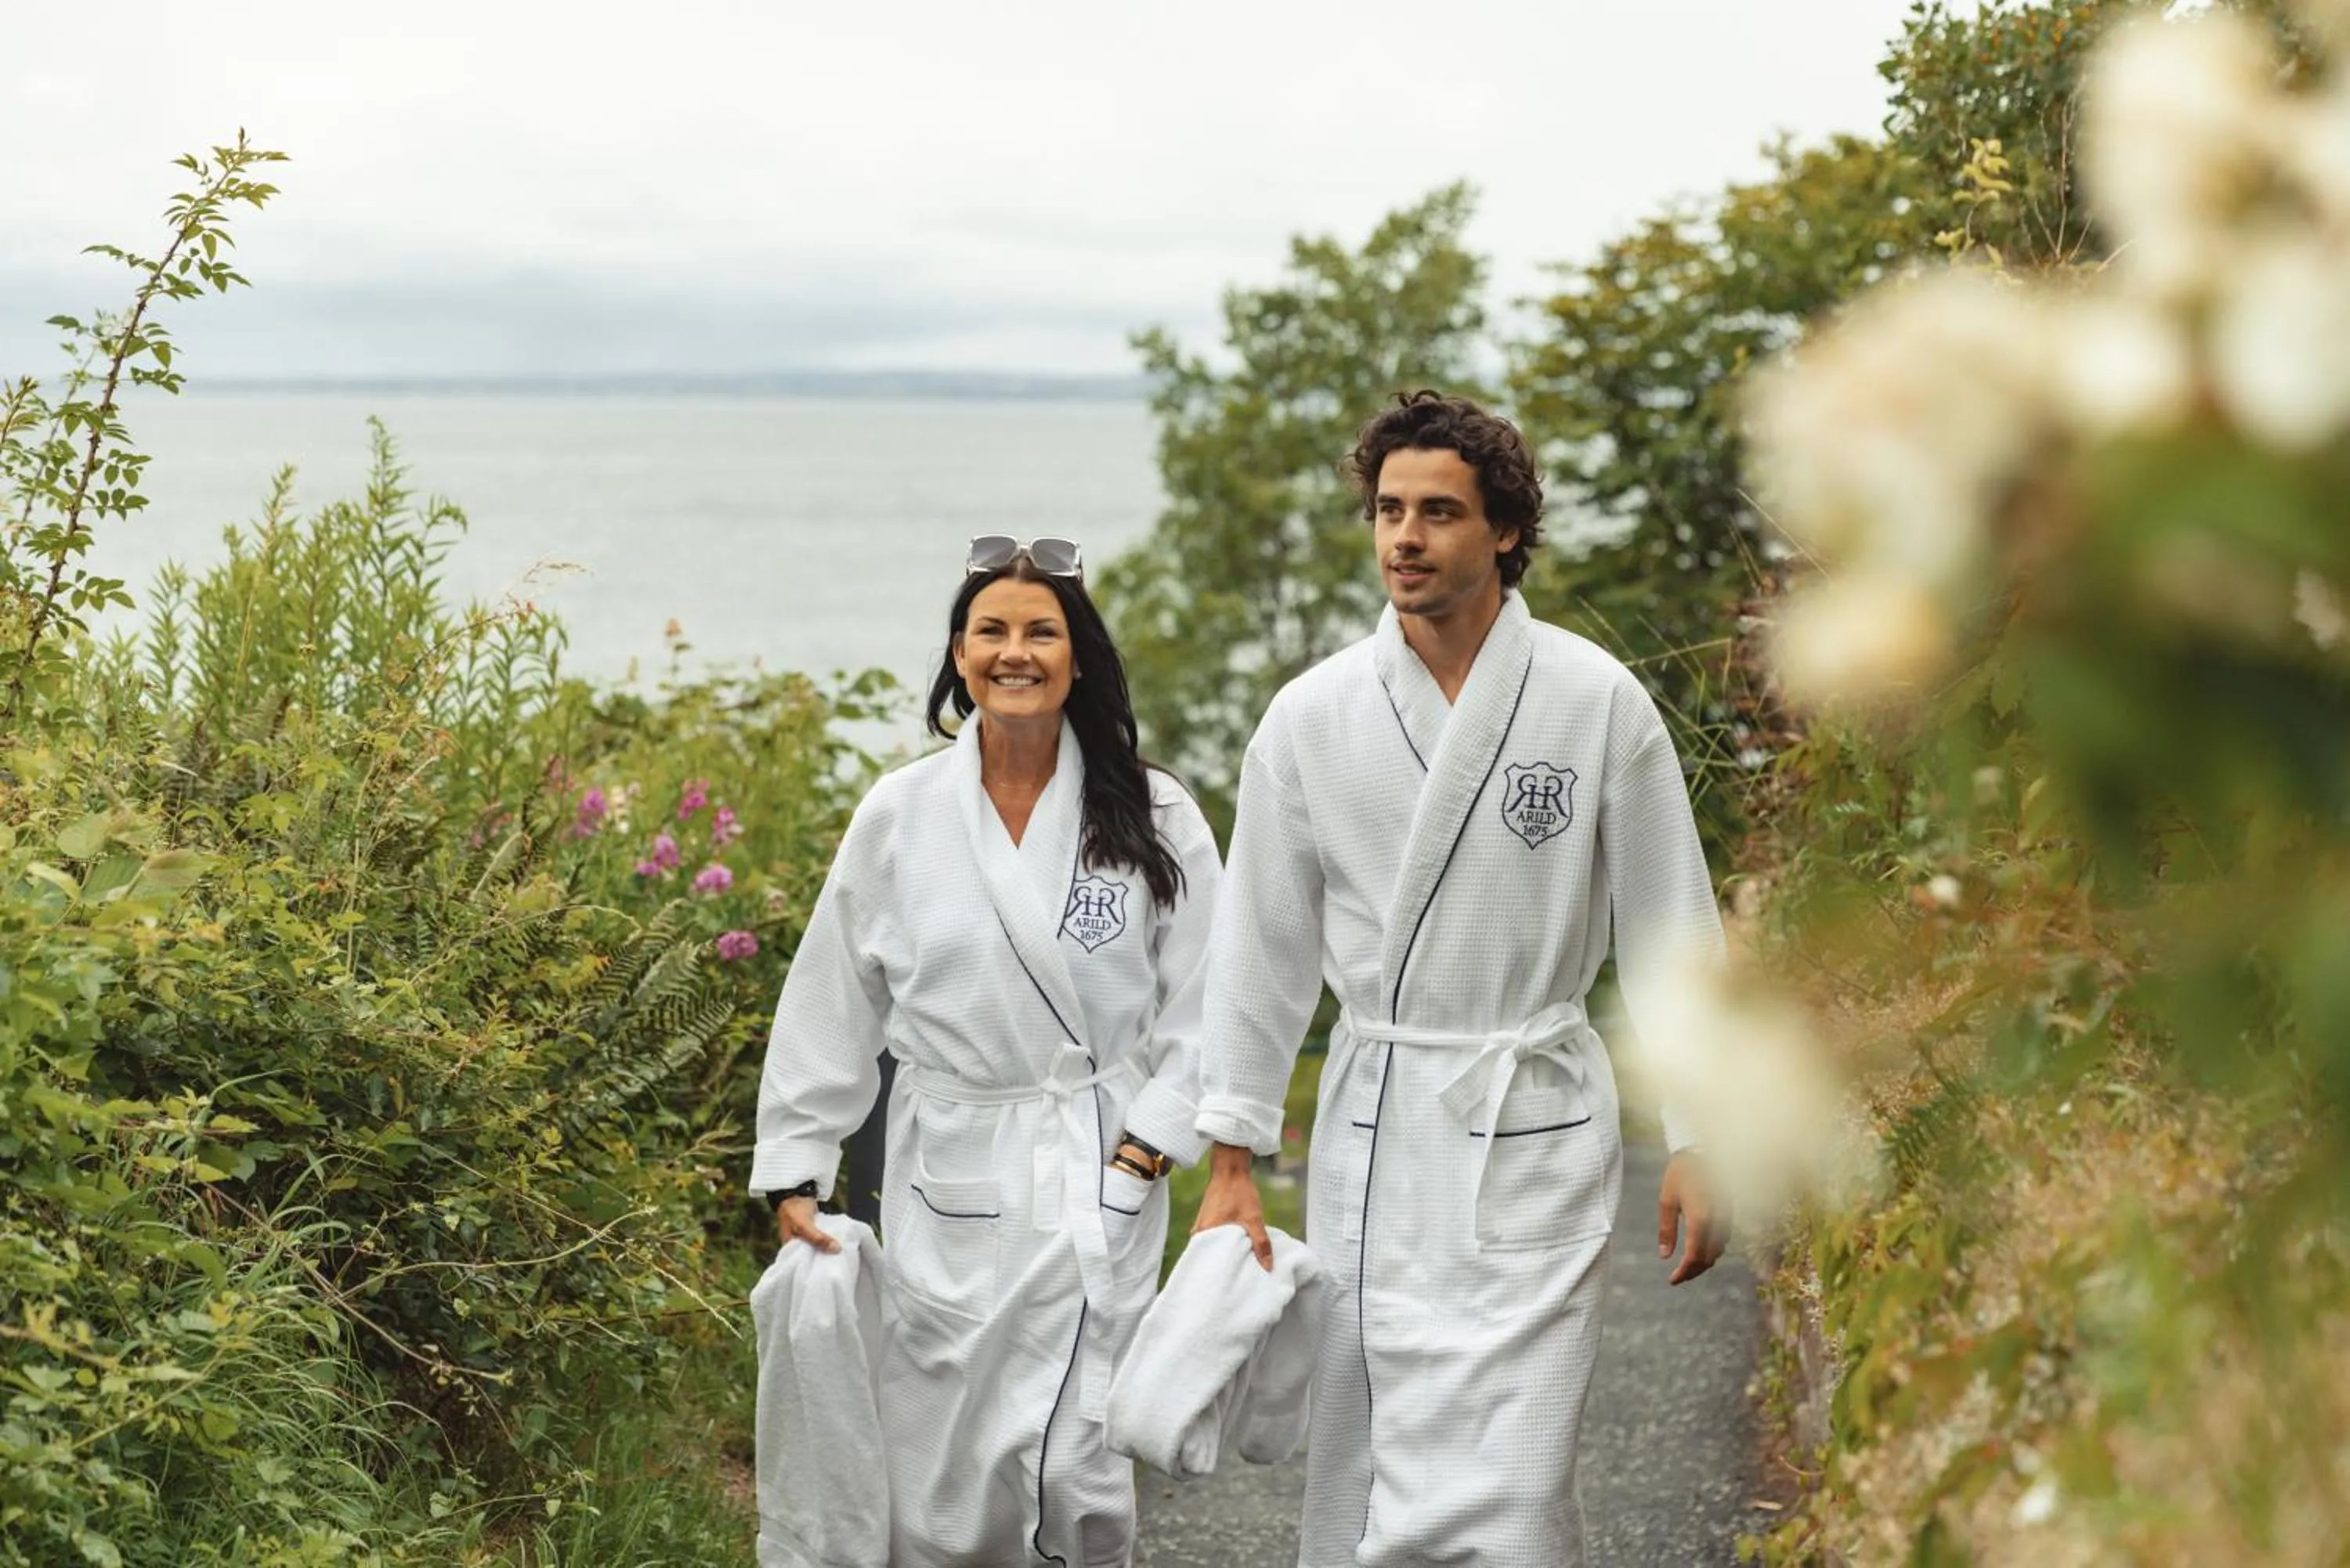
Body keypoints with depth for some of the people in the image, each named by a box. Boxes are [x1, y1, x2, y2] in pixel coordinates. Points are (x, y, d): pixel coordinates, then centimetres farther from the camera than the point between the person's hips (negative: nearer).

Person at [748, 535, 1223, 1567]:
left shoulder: (1153, 818, -1)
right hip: (947, 1174, 1)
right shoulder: (898, 815, 1)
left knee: (1079, 1478, -7)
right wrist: (795, 1170, 4)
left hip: (1097, 1178, -1)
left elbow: (1197, 1003, 2)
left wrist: (1143, 1149, -6)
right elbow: (830, 1008, 6)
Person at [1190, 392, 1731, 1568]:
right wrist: (1231, 1159, 6)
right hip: (1373, 1125, 2)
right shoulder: (1312, 716, 2)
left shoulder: (1596, 701, -3)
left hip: (1536, 1129, -2)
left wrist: (1694, 1146, 2)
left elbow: (1671, 937, 3)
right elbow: (1262, 947, 7)